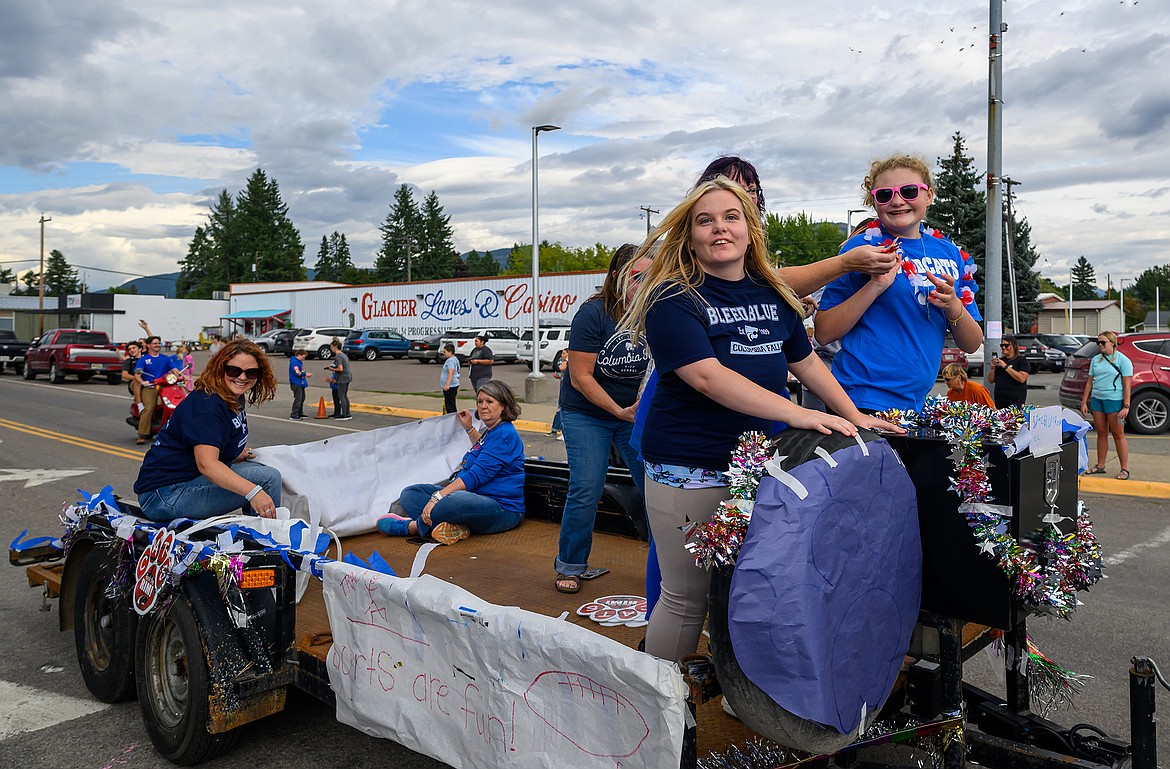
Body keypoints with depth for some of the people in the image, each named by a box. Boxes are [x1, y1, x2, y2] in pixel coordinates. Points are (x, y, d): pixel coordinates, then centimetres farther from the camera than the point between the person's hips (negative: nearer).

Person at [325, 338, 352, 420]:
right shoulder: (343, 355, 14)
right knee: (345, 396, 14)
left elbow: (340, 369, -23)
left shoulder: (337, 356, -15)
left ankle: (343, 415, -1)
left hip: (342, 378, -9)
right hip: (347, 376, 9)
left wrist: (332, 369, -7)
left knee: (341, 396, -3)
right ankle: (347, 414, 18)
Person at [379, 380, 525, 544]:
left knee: (454, 501, -43)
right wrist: (469, 428, 44)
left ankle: (411, 527, -16)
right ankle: (452, 527, -27)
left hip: (502, 508, -11)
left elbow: (477, 475, -23)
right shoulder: (491, 431, 18)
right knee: (410, 493, -2)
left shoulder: (505, 435, -14)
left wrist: (438, 496, -28)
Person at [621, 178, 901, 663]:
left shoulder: (774, 295, 11)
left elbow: (805, 361, 21)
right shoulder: (674, 299, -9)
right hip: (690, 471, -5)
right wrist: (797, 414, -26)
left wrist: (854, 416, 15)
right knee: (686, 599, 3)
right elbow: (708, 376, -21)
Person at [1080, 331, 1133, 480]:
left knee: (1118, 435, -2)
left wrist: (1126, 406, -14)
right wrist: (1084, 402, 10)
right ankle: (1100, 466, 18)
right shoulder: (1096, 360, 12)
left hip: (1114, 400, -5)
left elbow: (1127, 385, -8)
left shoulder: (1123, 360, -4)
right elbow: (1090, 382, 15)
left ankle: (1124, 469, 3)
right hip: (1097, 399, 5)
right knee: (1101, 433, 11)